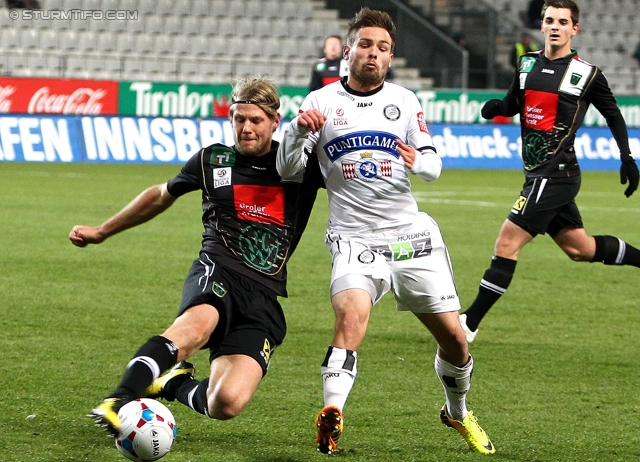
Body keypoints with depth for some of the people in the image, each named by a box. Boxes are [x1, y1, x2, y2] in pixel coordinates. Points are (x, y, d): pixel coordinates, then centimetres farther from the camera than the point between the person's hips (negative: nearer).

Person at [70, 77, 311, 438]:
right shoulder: (213, 161, 13)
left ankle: (175, 383, 14)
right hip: (218, 273, -1)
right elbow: (162, 195, 29)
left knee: (228, 404, -20)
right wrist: (102, 232, 38)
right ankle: (119, 402, -47)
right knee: (199, 323, -41)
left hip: (264, 296, 1)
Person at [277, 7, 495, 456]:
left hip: (411, 233, 3)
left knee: (454, 337, 4)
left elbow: (434, 164, 5)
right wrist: (298, 130, -19)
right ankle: (331, 416, -37)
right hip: (354, 238, -3)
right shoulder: (321, 102, 4)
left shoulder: (404, 101, 9)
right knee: (352, 313, -32)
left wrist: (418, 161, -20)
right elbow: (288, 170, 1)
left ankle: (458, 413, 31)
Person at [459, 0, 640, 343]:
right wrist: (496, 107, -2)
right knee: (579, 248, 18)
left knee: (507, 243, -11)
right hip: (539, 174, 8)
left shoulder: (586, 74, -6)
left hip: (555, 174, -7)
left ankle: (470, 323, -8)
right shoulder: (527, 64, 9)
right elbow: (513, 105, 20)